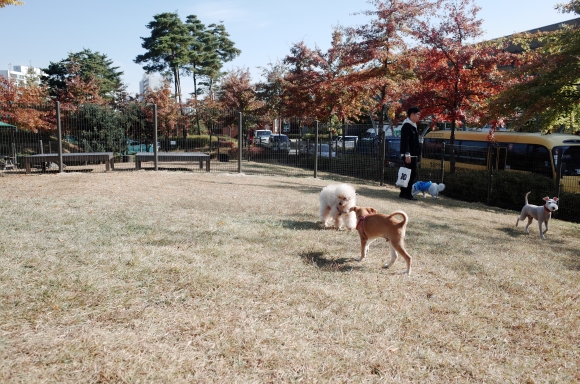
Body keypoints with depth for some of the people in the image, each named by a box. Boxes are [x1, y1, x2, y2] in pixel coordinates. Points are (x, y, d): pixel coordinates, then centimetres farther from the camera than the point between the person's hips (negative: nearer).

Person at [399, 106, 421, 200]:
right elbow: (405, 141, -20)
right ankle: (406, 193, -4)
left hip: (413, 155, 10)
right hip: (409, 155, -10)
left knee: (412, 174, 12)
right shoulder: (407, 126, -13)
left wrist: (416, 155, 22)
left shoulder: (413, 126, 18)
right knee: (411, 174, -9)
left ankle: (404, 193, 17)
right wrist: (407, 154, -25)